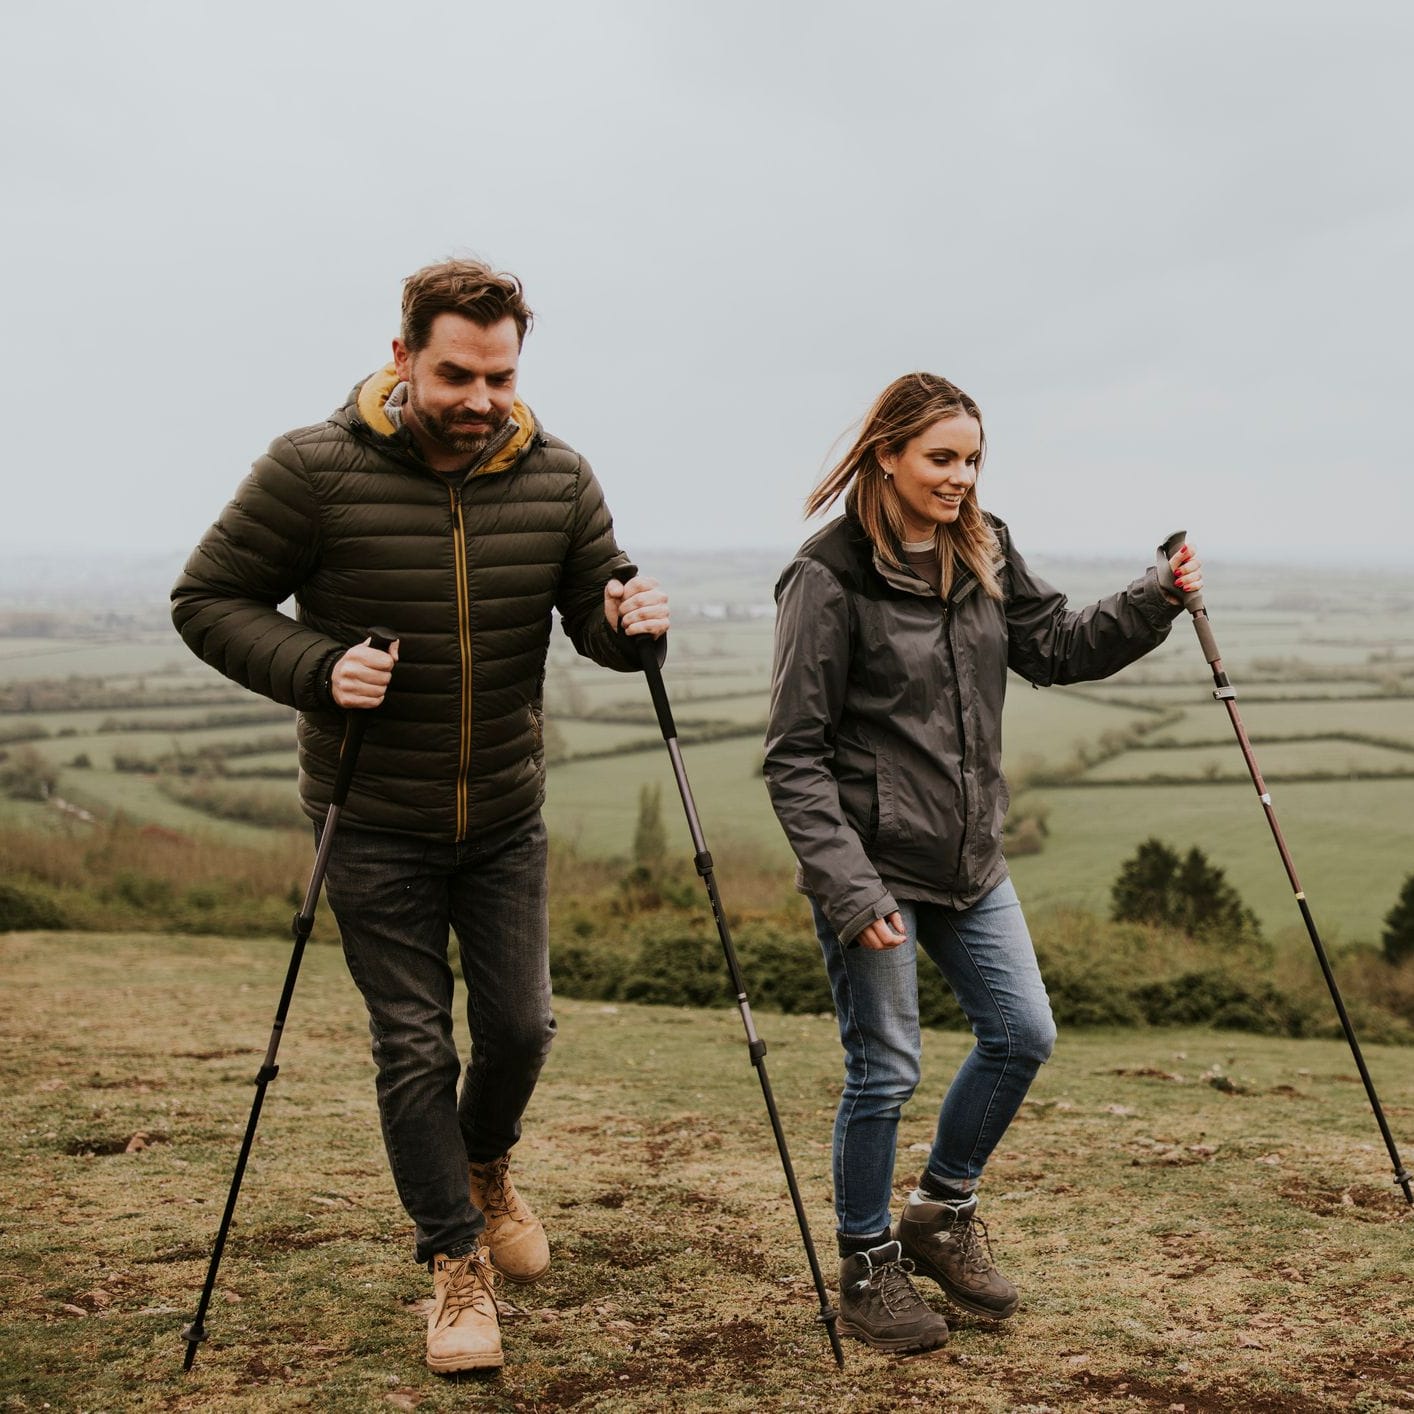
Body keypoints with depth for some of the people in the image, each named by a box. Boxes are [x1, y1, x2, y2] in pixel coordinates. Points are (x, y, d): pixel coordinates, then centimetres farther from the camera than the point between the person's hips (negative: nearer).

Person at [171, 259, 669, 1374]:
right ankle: (458, 1261, 20)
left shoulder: (556, 478, -5)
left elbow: (596, 611, 2)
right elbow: (208, 601, -9)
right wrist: (316, 669, -25)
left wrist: (630, 621, -22)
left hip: (506, 818, 3)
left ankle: (485, 1165, 43)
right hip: (374, 823, -3)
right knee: (414, 1044, 2)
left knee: (520, 1024, 11)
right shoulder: (314, 472, -16)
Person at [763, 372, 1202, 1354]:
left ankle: (943, 1212, 33)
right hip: (874, 866, -7)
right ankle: (869, 1270, 22)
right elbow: (795, 753, -15)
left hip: (970, 863, 7)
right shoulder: (830, 577, -15)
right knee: (884, 1070, 2)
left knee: (1023, 1035, 12)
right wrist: (847, 890, -20)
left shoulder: (985, 554, 5)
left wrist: (1155, 602, -3)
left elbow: (1057, 649, 13)